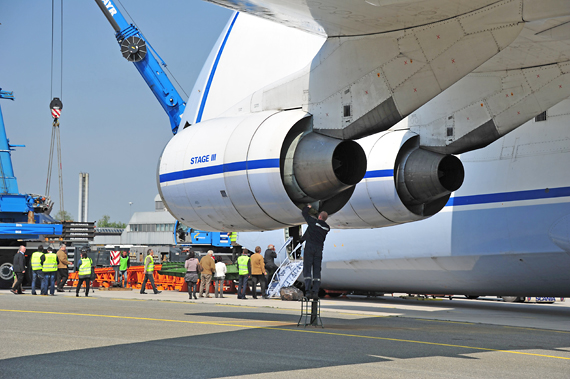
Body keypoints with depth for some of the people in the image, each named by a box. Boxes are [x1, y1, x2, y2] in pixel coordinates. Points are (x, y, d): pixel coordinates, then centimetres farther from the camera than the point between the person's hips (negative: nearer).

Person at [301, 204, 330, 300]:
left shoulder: (313, 222, -2)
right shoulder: (327, 228, 9)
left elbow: (304, 213, 9)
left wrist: (308, 207, 30)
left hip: (310, 247, -3)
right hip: (319, 248, 3)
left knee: (307, 270, -4)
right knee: (317, 271, 5)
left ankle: (308, 291, -16)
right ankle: (315, 292, -4)